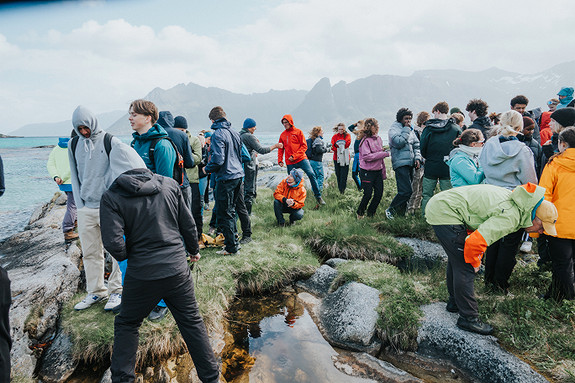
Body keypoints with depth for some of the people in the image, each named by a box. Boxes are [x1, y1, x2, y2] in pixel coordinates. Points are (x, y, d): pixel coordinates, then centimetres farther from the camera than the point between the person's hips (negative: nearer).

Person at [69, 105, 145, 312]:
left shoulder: (109, 142, -6)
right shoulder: (74, 145, 10)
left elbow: (135, 164, -15)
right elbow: (76, 176, 18)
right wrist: (80, 203, 12)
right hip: (85, 208, 5)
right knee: (90, 253, 11)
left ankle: (117, 290, 16)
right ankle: (95, 291, 26)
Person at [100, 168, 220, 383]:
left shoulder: (112, 197, -6)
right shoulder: (169, 184, 1)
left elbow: (113, 243, -15)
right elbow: (188, 225, 6)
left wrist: (125, 256, 8)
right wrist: (193, 250, 23)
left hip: (142, 275, -2)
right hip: (177, 270, 2)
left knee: (127, 324, 23)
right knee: (192, 322, 16)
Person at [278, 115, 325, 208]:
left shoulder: (298, 132, 2)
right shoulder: (282, 135, 12)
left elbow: (304, 146, -3)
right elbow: (281, 149, 17)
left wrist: (294, 156, -12)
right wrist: (280, 160, 3)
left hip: (301, 159, -3)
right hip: (290, 162, 3)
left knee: (311, 174, -17)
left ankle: (318, 196, -6)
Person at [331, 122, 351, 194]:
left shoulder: (347, 135, 7)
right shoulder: (335, 136, 10)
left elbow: (348, 143, -12)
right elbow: (333, 146, -3)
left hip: (345, 158, -1)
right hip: (337, 158, 1)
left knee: (344, 175, -7)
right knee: (338, 174, 4)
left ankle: (342, 189, -5)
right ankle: (339, 190, 13)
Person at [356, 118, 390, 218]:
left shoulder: (378, 138, 10)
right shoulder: (365, 140, -12)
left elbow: (380, 157, 15)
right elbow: (367, 156, -21)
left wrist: (383, 172, 15)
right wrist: (385, 154, -19)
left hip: (378, 171, 7)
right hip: (367, 172, -7)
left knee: (379, 193, 4)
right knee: (368, 194, -4)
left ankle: (370, 214, 20)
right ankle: (360, 213, 18)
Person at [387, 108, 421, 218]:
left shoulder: (411, 129, 19)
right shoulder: (394, 128, -3)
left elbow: (416, 145, 20)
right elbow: (398, 143, -19)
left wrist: (417, 157, 5)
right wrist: (406, 130, -10)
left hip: (410, 163, 8)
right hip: (401, 163, -8)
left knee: (406, 190, 8)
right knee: (406, 191, -15)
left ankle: (401, 213, 17)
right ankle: (390, 210, -2)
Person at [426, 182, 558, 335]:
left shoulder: (513, 199, 10)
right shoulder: (510, 218, -20)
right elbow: (474, 242, -28)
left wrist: (476, 258, 17)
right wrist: (474, 263, -6)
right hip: (445, 213, -11)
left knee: (456, 259, 24)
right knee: (466, 268, -5)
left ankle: (454, 302, 41)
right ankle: (468, 318, 8)